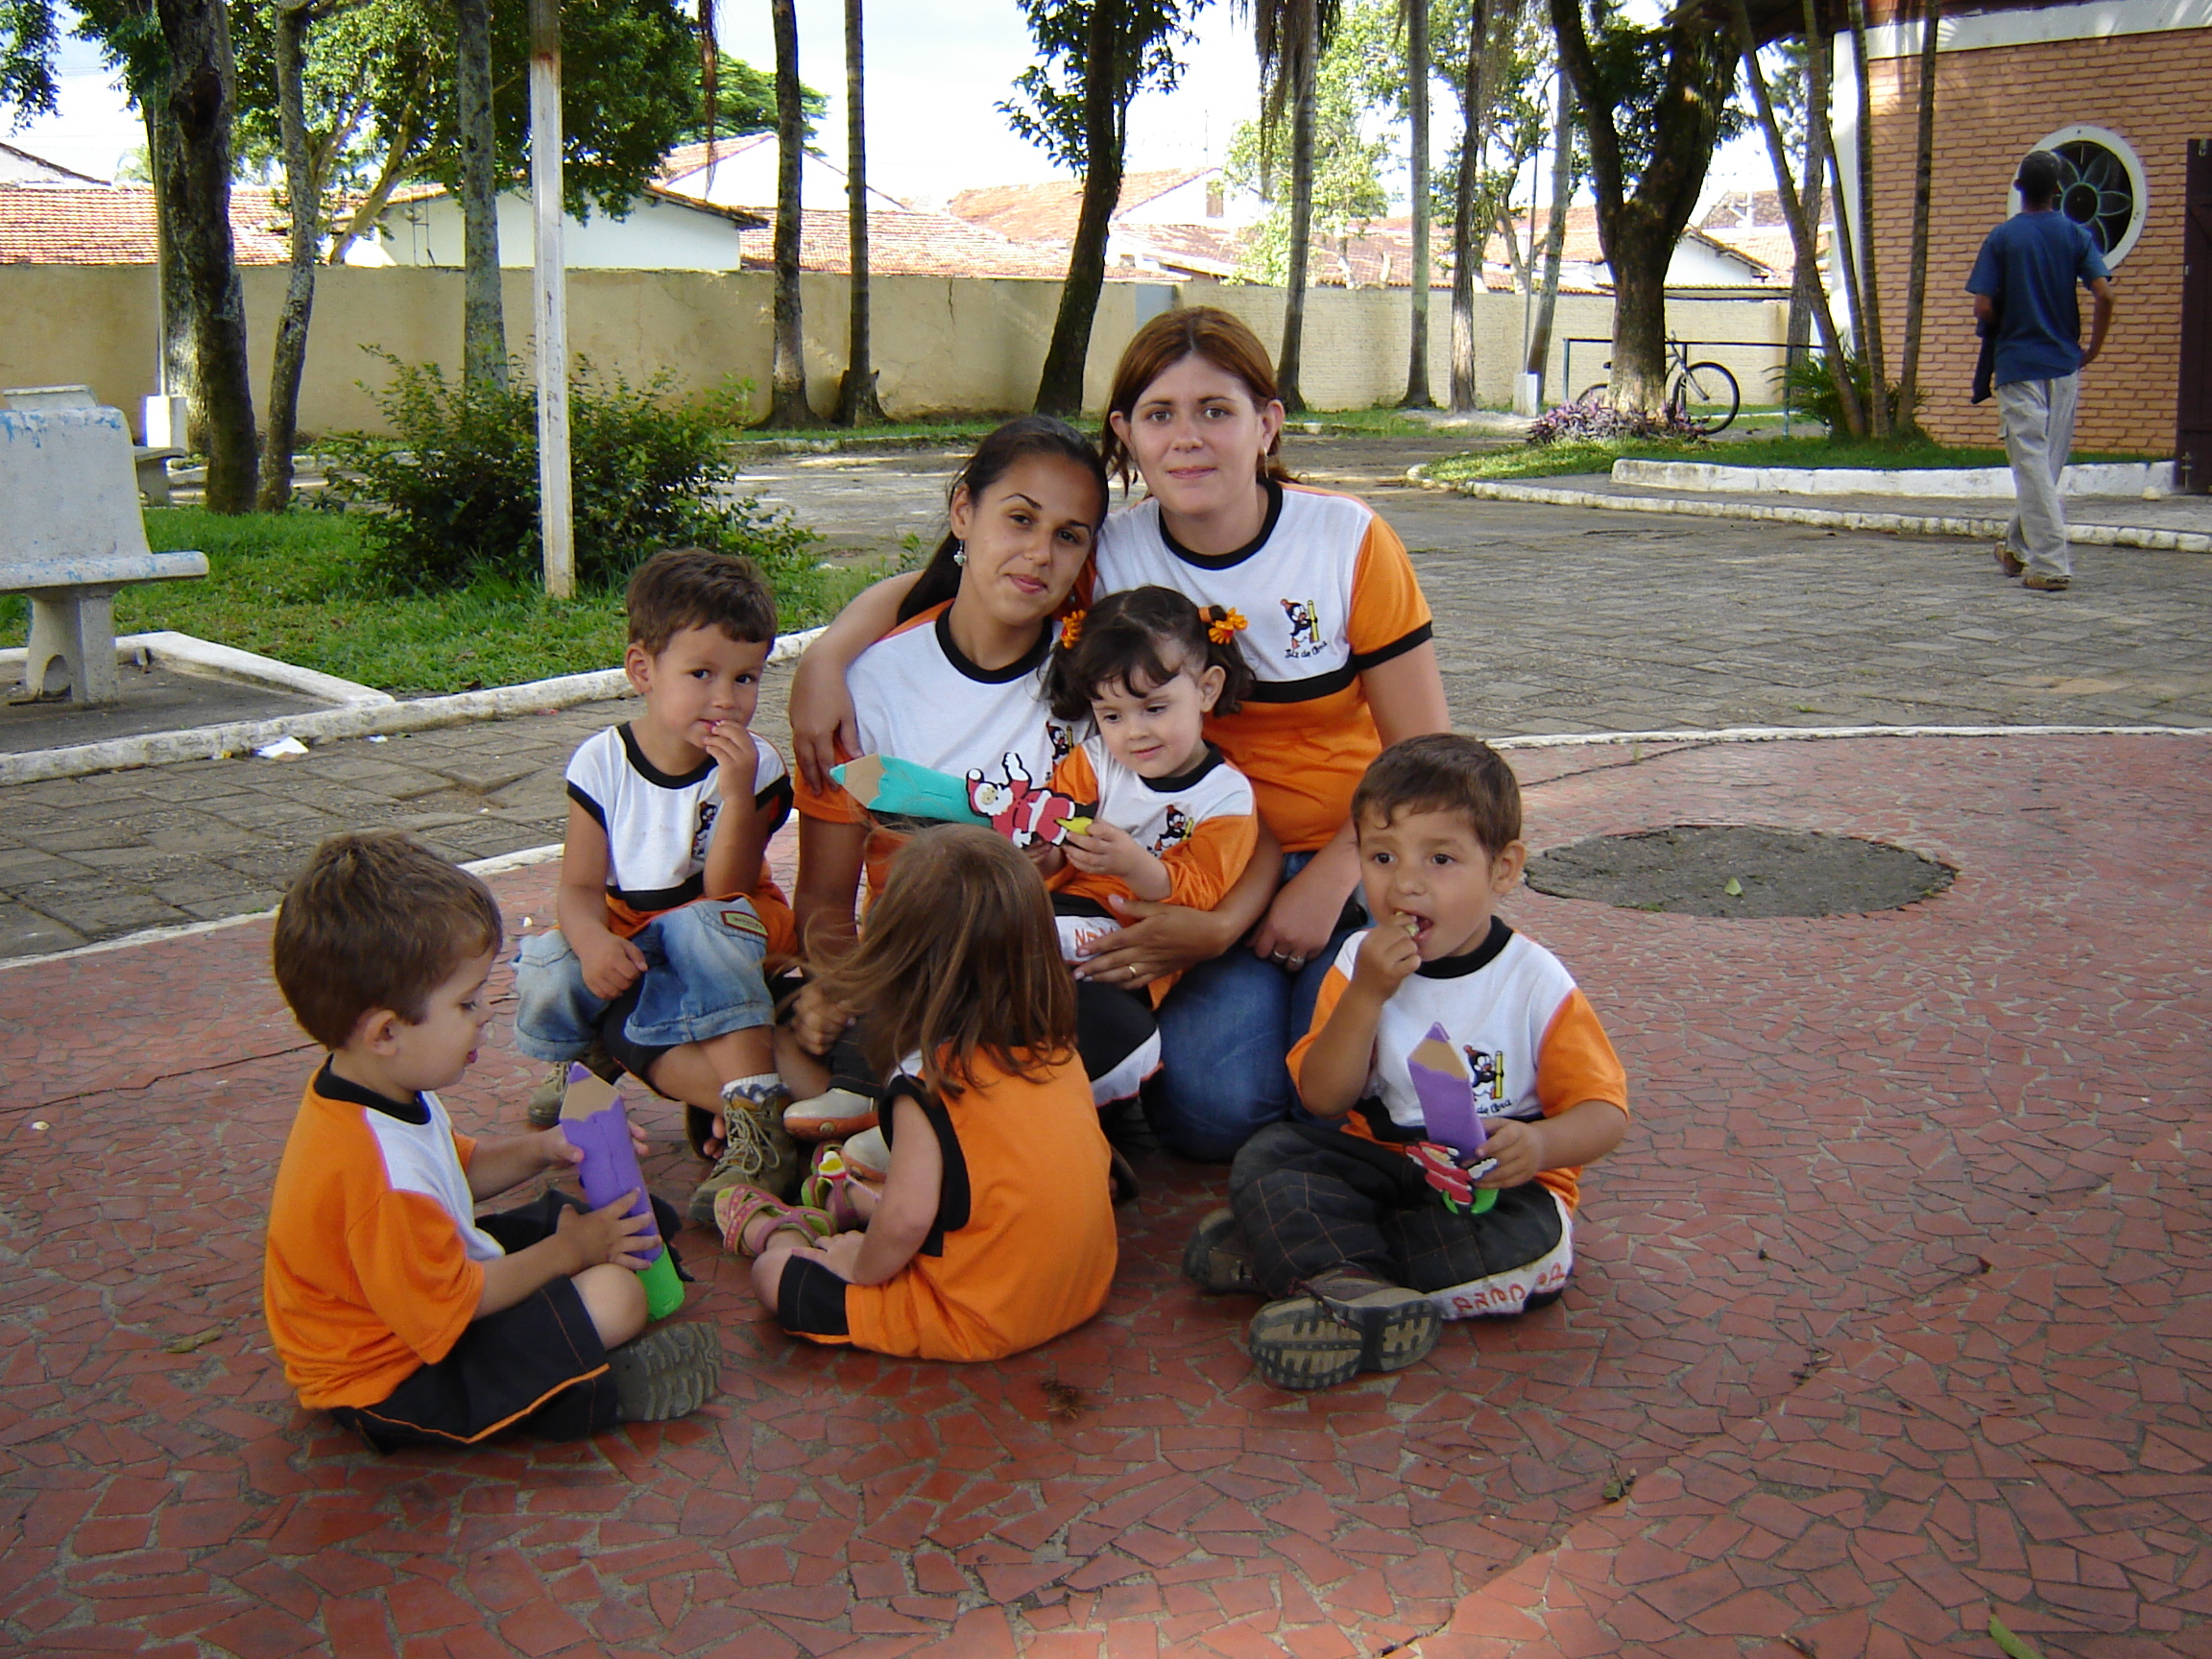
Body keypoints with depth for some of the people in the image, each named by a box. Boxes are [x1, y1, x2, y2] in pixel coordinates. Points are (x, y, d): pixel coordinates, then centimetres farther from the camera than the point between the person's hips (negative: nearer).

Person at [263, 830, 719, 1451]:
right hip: (394, 1383, -11)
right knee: (611, 1297, -22)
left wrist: (539, 1150, -2)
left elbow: (459, 1170, 15)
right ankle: (595, 1391, 2)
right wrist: (567, 1252, -15)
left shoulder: (380, 1093, -4)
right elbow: (449, 1307, -28)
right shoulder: (381, 1179, -37)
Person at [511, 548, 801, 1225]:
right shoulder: (602, 762, -6)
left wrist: (738, 794, -35)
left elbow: (726, 888, -20)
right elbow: (581, 886, -8)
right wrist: (592, 941, -32)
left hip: (725, 942, -2)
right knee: (547, 976, -28)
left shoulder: (756, 765, -11)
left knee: (697, 927, -36)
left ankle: (754, 1118, -35)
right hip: (626, 948, 2)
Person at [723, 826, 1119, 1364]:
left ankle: (779, 1234, 37)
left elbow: (909, 1217, -27)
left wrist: (862, 1267, -5)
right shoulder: (1056, 1047, -3)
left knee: (775, 1277, 9)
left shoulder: (927, 1079, -22)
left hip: (980, 1322, -7)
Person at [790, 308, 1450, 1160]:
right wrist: (826, 658, -20)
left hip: (1361, 861, -1)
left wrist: (1331, 879, -16)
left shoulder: (1350, 541, -11)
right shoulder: (1110, 554, -7)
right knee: (1211, 1109, -19)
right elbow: (927, 589, -1)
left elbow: (1426, 758, -7)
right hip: (1222, 878, 1)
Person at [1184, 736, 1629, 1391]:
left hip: (1494, 1186, -2)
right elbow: (1323, 1098, -9)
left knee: (1532, 1242, -33)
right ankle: (1359, 1289, -39)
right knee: (1265, 1157, -18)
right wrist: (1367, 993, -22)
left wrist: (1540, 1145, -33)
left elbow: (1602, 1109, -10)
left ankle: (1289, 1252, -30)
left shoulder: (1535, 981, -10)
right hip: (1378, 1163, 3)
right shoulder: (1362, 963, -2)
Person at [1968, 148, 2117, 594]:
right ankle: (2017, 548, 27)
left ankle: (2051, 564, -12)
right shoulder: (2076, 234, 3)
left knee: (2032, 465, -5)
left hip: (2017, 364, -3)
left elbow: (1983, 308, -9)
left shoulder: (2002, 237, -3)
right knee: (2047, 464, 15)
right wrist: (2093, 349, 5)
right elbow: (2103, 294, -8)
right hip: (2064, 365, 3)